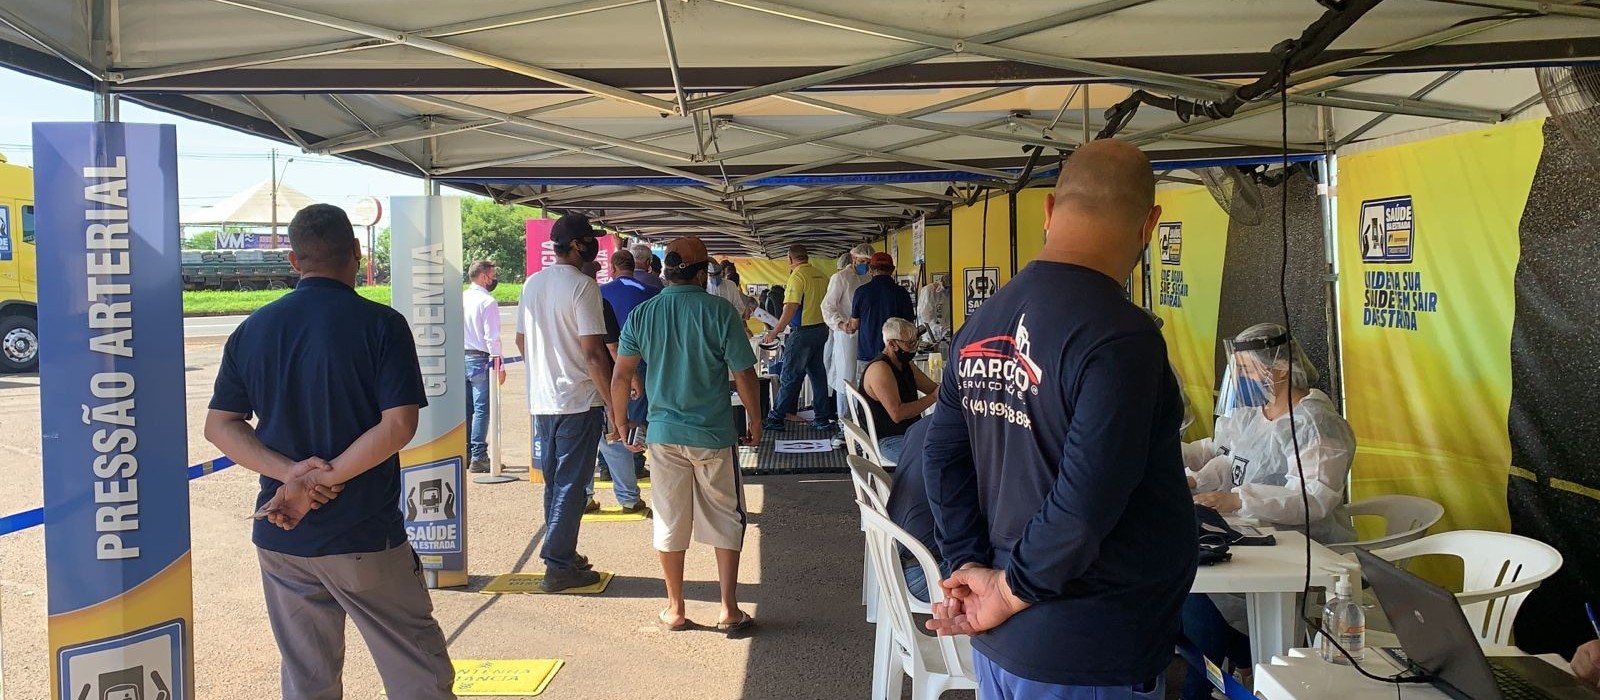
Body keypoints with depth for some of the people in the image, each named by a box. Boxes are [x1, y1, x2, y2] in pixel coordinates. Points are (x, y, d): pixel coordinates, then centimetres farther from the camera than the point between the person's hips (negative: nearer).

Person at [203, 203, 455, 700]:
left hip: (280, 539, 5)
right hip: (365, 537, -5)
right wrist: (322, 479, -15)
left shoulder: (252, 330, 4)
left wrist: (292, 472, -10)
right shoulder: (381, 325, -10)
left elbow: (219, 426, 3)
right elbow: (398, 426, -18)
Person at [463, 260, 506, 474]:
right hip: (480, 360, -7)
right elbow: (492, 338, -15)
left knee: (466, 408, 13)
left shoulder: (461, 299, 9)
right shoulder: (487, 302, -11)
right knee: (482, 409, -4)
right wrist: (499, 366, -12)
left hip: (460, 358, 7)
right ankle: (478, 458, -4)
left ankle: (465, 454, 19)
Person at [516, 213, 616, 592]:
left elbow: (521, 341, 18)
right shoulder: (582, 286, -14)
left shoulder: (532, 284, 9)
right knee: (571, 485, 0)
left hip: (542, 401, 7)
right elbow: (593, 353, -19)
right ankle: (559, 567, 4)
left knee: (555, 482, 17)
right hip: (578, 401, -7)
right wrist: (613, 405, -15)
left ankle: (563, 554, 26)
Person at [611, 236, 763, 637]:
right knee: (726, 521, 10)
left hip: (663, 434, 3)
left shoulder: (642, 314, -1)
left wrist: (621, 421, 15)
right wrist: (755, 422, 5)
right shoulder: (719, 312, -10)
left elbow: (621, 376, 0)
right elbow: (744, 375, -9)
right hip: (714, 436, -2)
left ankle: (675, 610, 21)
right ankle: (729, 611, 12)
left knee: (670, 523, 12)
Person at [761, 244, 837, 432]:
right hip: (822, 330, 7)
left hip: (803, 331, -7)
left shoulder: (797, 276, -14)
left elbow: (791, 308, -20)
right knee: (818, 374, 12)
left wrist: (775, 332, -16)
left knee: (789, 377, -1)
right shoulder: (820, 275, 7)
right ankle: (823, 418, 15)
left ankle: (776, 419, 4)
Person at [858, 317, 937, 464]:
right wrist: (933, 397, -22)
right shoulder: (879, 369, -19)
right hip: (890, 440, -10)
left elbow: (933, 388, 19)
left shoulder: (906, 364, 13)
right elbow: (897, 414, -26)